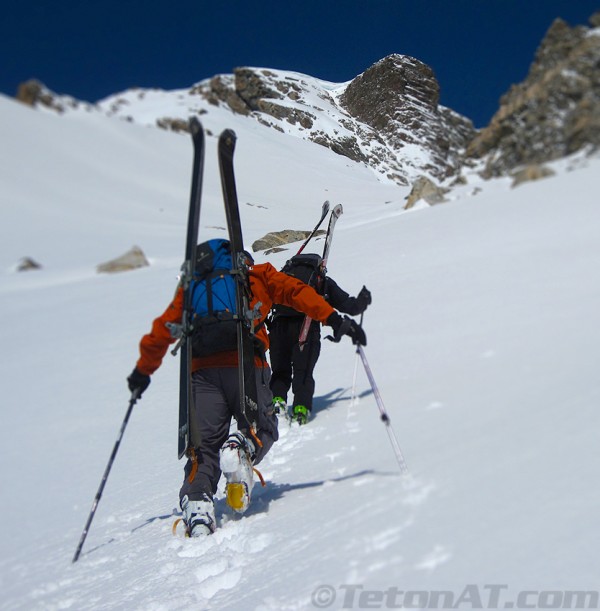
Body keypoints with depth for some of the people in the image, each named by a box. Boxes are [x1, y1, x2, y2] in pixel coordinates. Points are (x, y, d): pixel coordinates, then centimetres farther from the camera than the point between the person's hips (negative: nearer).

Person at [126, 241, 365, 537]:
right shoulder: (258, 274, 21)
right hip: (246, 368, -2)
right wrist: (334, 319, 0)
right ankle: (244, 448, -19)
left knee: (204, 447, 7)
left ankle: (197, 503, -15)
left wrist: (143, 371, 33)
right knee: (261, 429, 14)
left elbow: (163, 328, 23)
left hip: (201, 371, 2)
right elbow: (296, 292, 6)